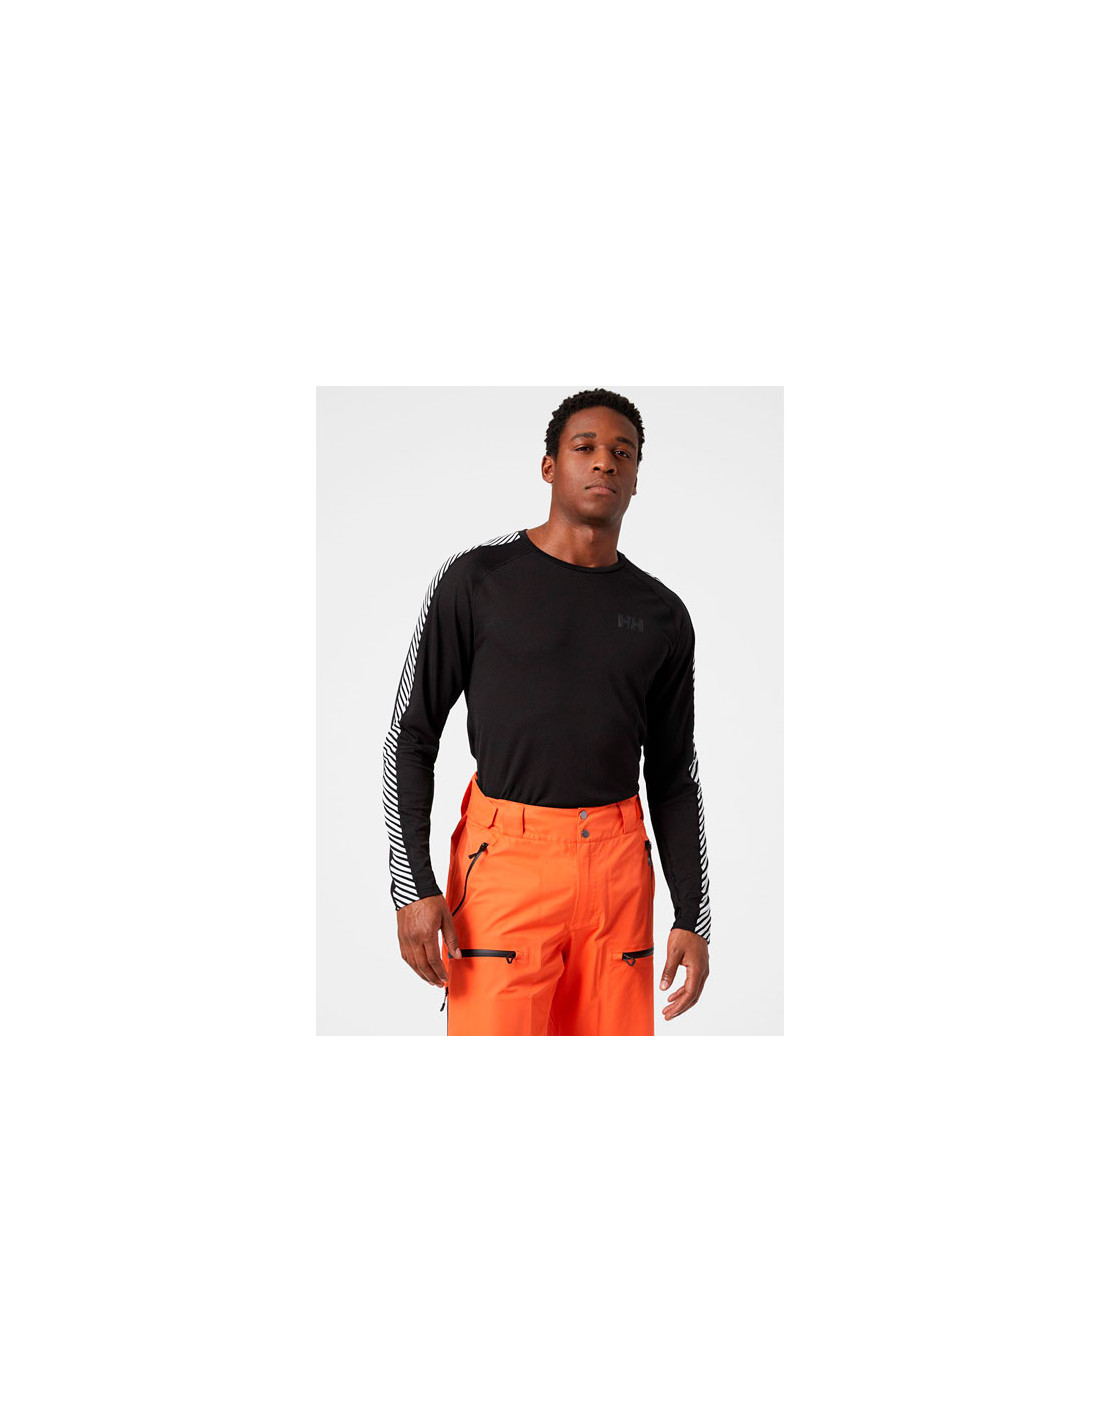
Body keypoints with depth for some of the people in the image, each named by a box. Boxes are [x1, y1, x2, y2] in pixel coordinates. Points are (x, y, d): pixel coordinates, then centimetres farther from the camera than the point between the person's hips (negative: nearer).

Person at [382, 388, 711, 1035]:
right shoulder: (478, 579, 1)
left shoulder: (663, 616, 10)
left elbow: (674, 776, 14)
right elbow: (411, 734, 1)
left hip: (618, 862, 3)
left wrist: (693, 918, 9)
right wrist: (413, 883, -8)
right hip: (506, 859, -3)